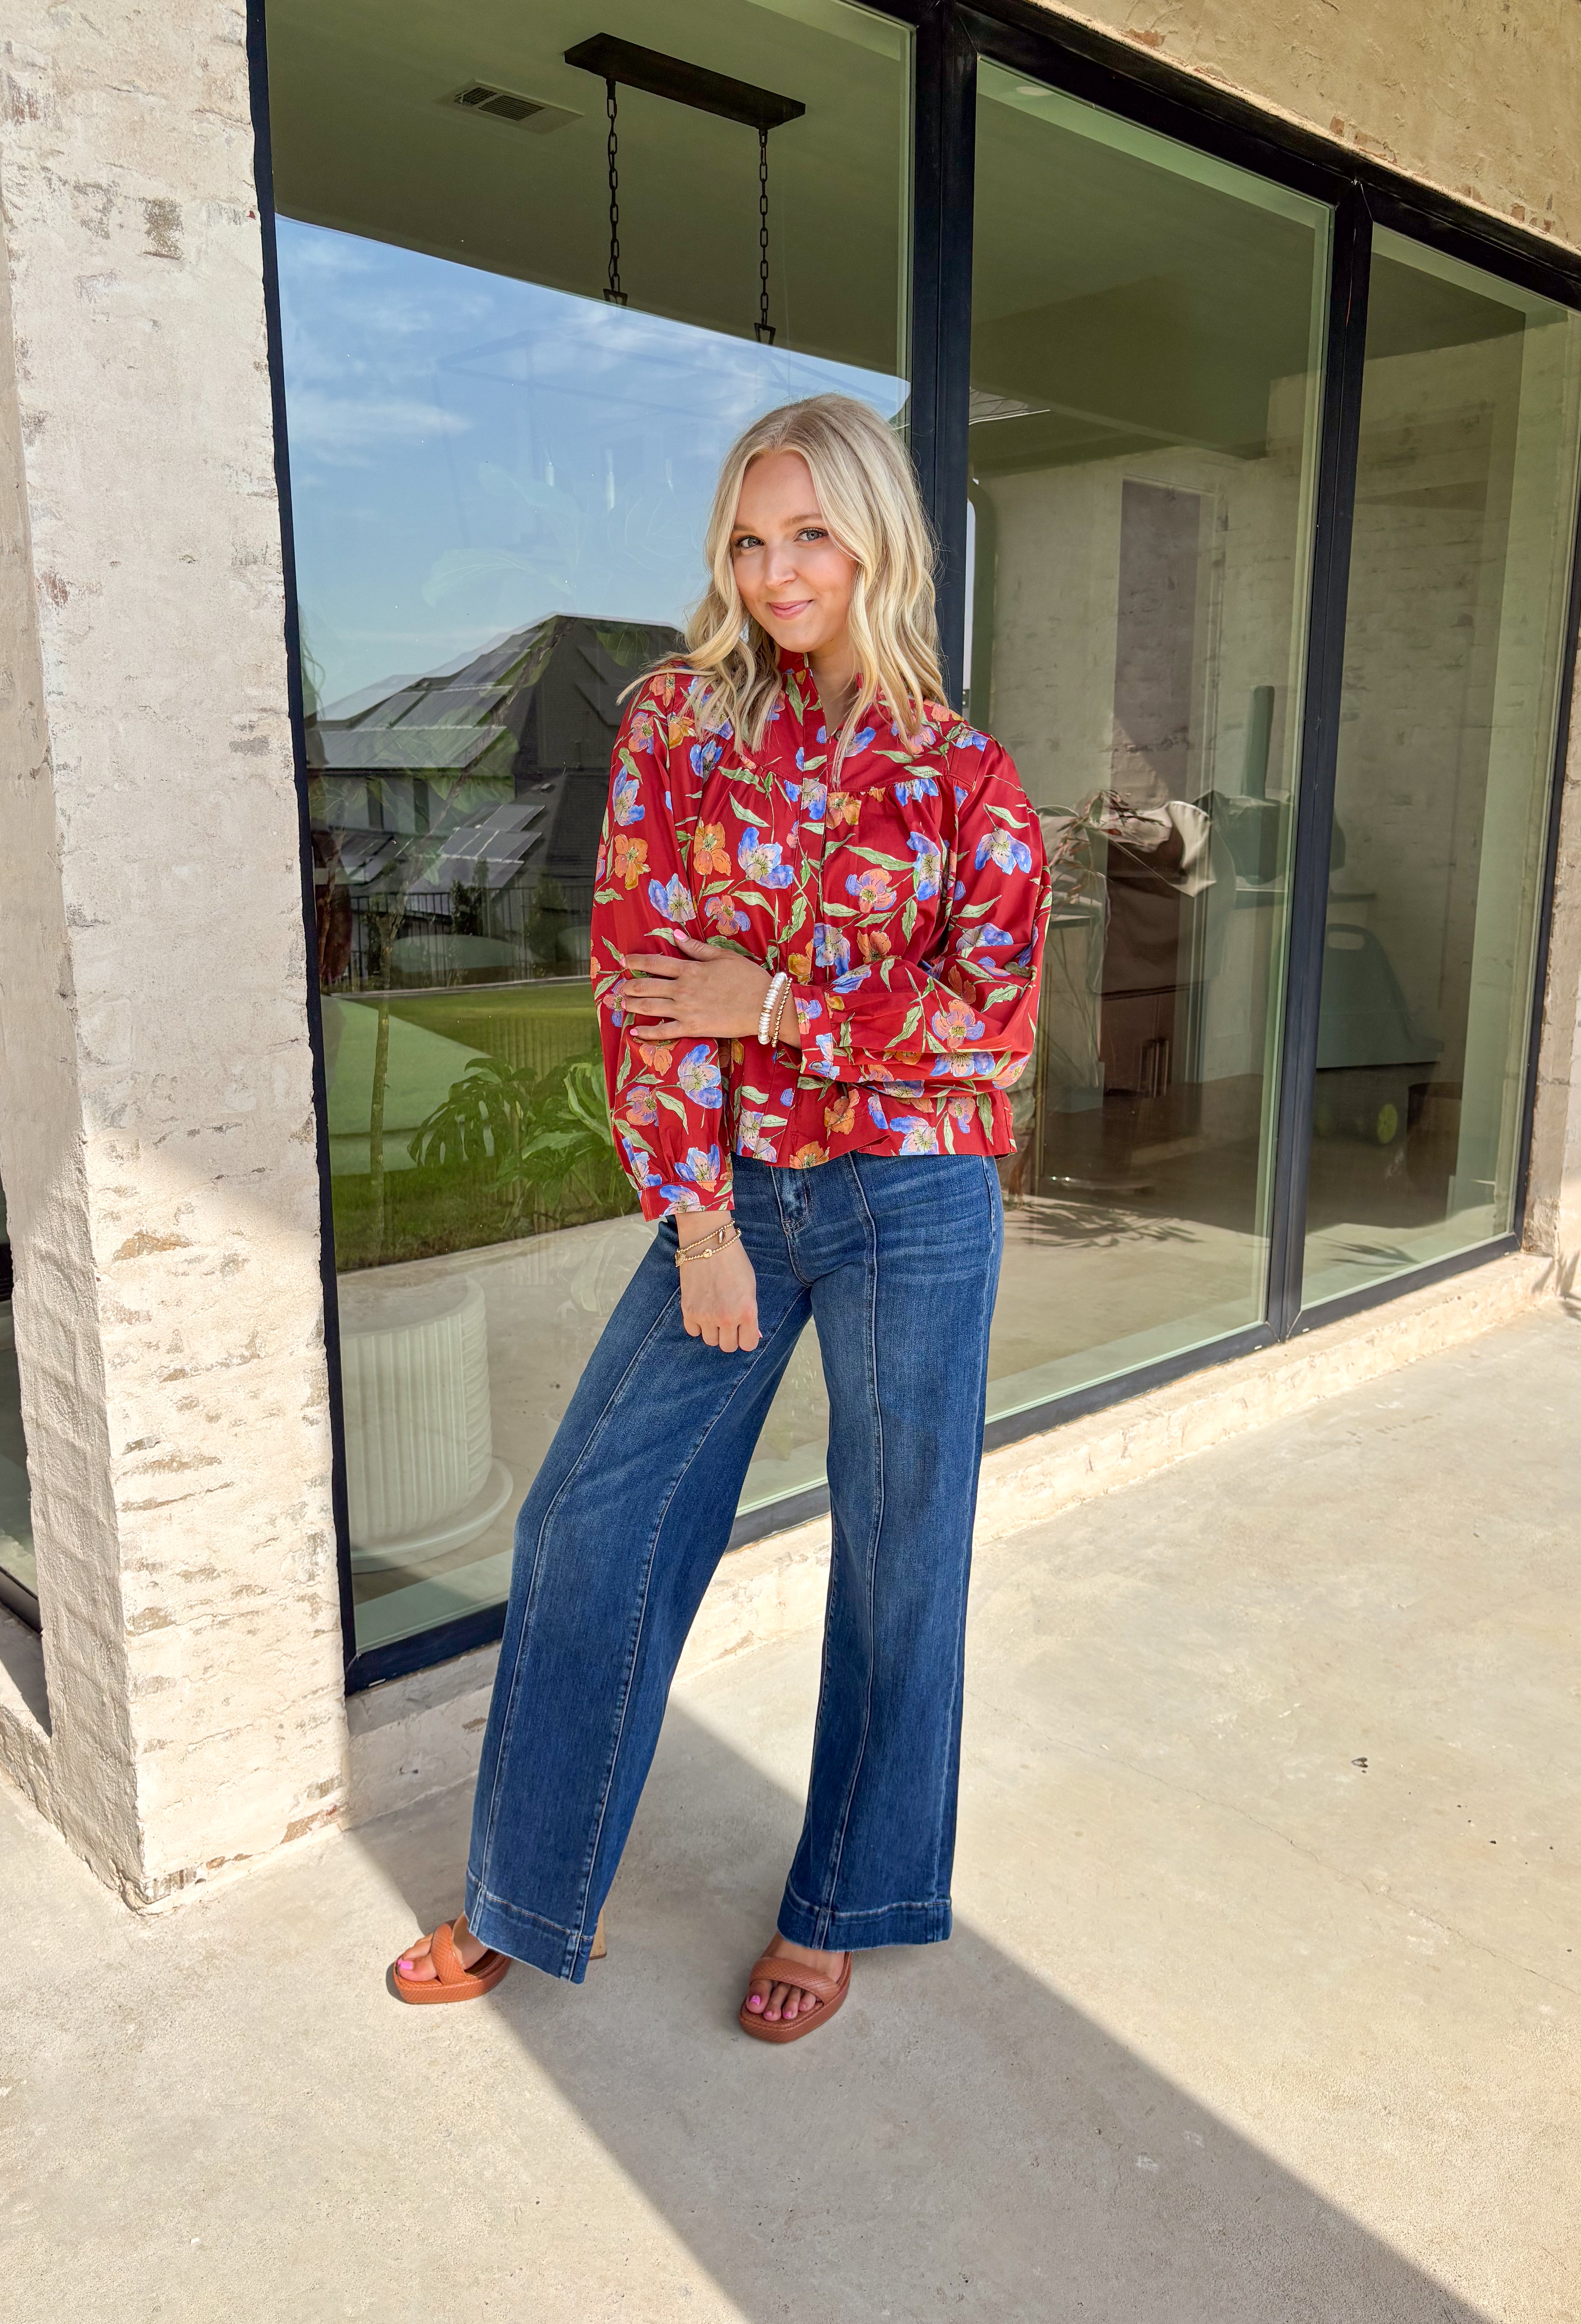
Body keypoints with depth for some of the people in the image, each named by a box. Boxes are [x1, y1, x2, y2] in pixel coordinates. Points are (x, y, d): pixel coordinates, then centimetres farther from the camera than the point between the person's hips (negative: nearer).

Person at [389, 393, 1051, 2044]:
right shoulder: (680, 723, 1)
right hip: (727, 1194, 2)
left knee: (897, 1556, 9)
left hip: (912, 1204, -2)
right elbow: (638, 976, -5)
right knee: (589, 1525, 6)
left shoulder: (966, 777, -1)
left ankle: (839, 1906, 33)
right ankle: (527, 1899, 28)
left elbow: (995, 1021, -8)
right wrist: (697, 1220, -10)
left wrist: (772, 1006, -13)